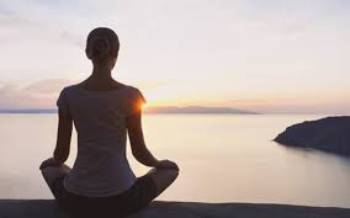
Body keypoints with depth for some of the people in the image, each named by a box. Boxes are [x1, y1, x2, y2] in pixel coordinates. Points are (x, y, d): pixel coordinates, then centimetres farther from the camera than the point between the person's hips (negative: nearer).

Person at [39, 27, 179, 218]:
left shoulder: (68, 94, -6)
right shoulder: (130, 95, -12)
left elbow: (61, 153, 1)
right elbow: (139, 152, -5)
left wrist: (55, 161, 27)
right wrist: (158, 164, 18)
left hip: (76, 200, 3)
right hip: (119, 198, -2)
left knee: (48, 166, 37)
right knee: (171, 168, 26)